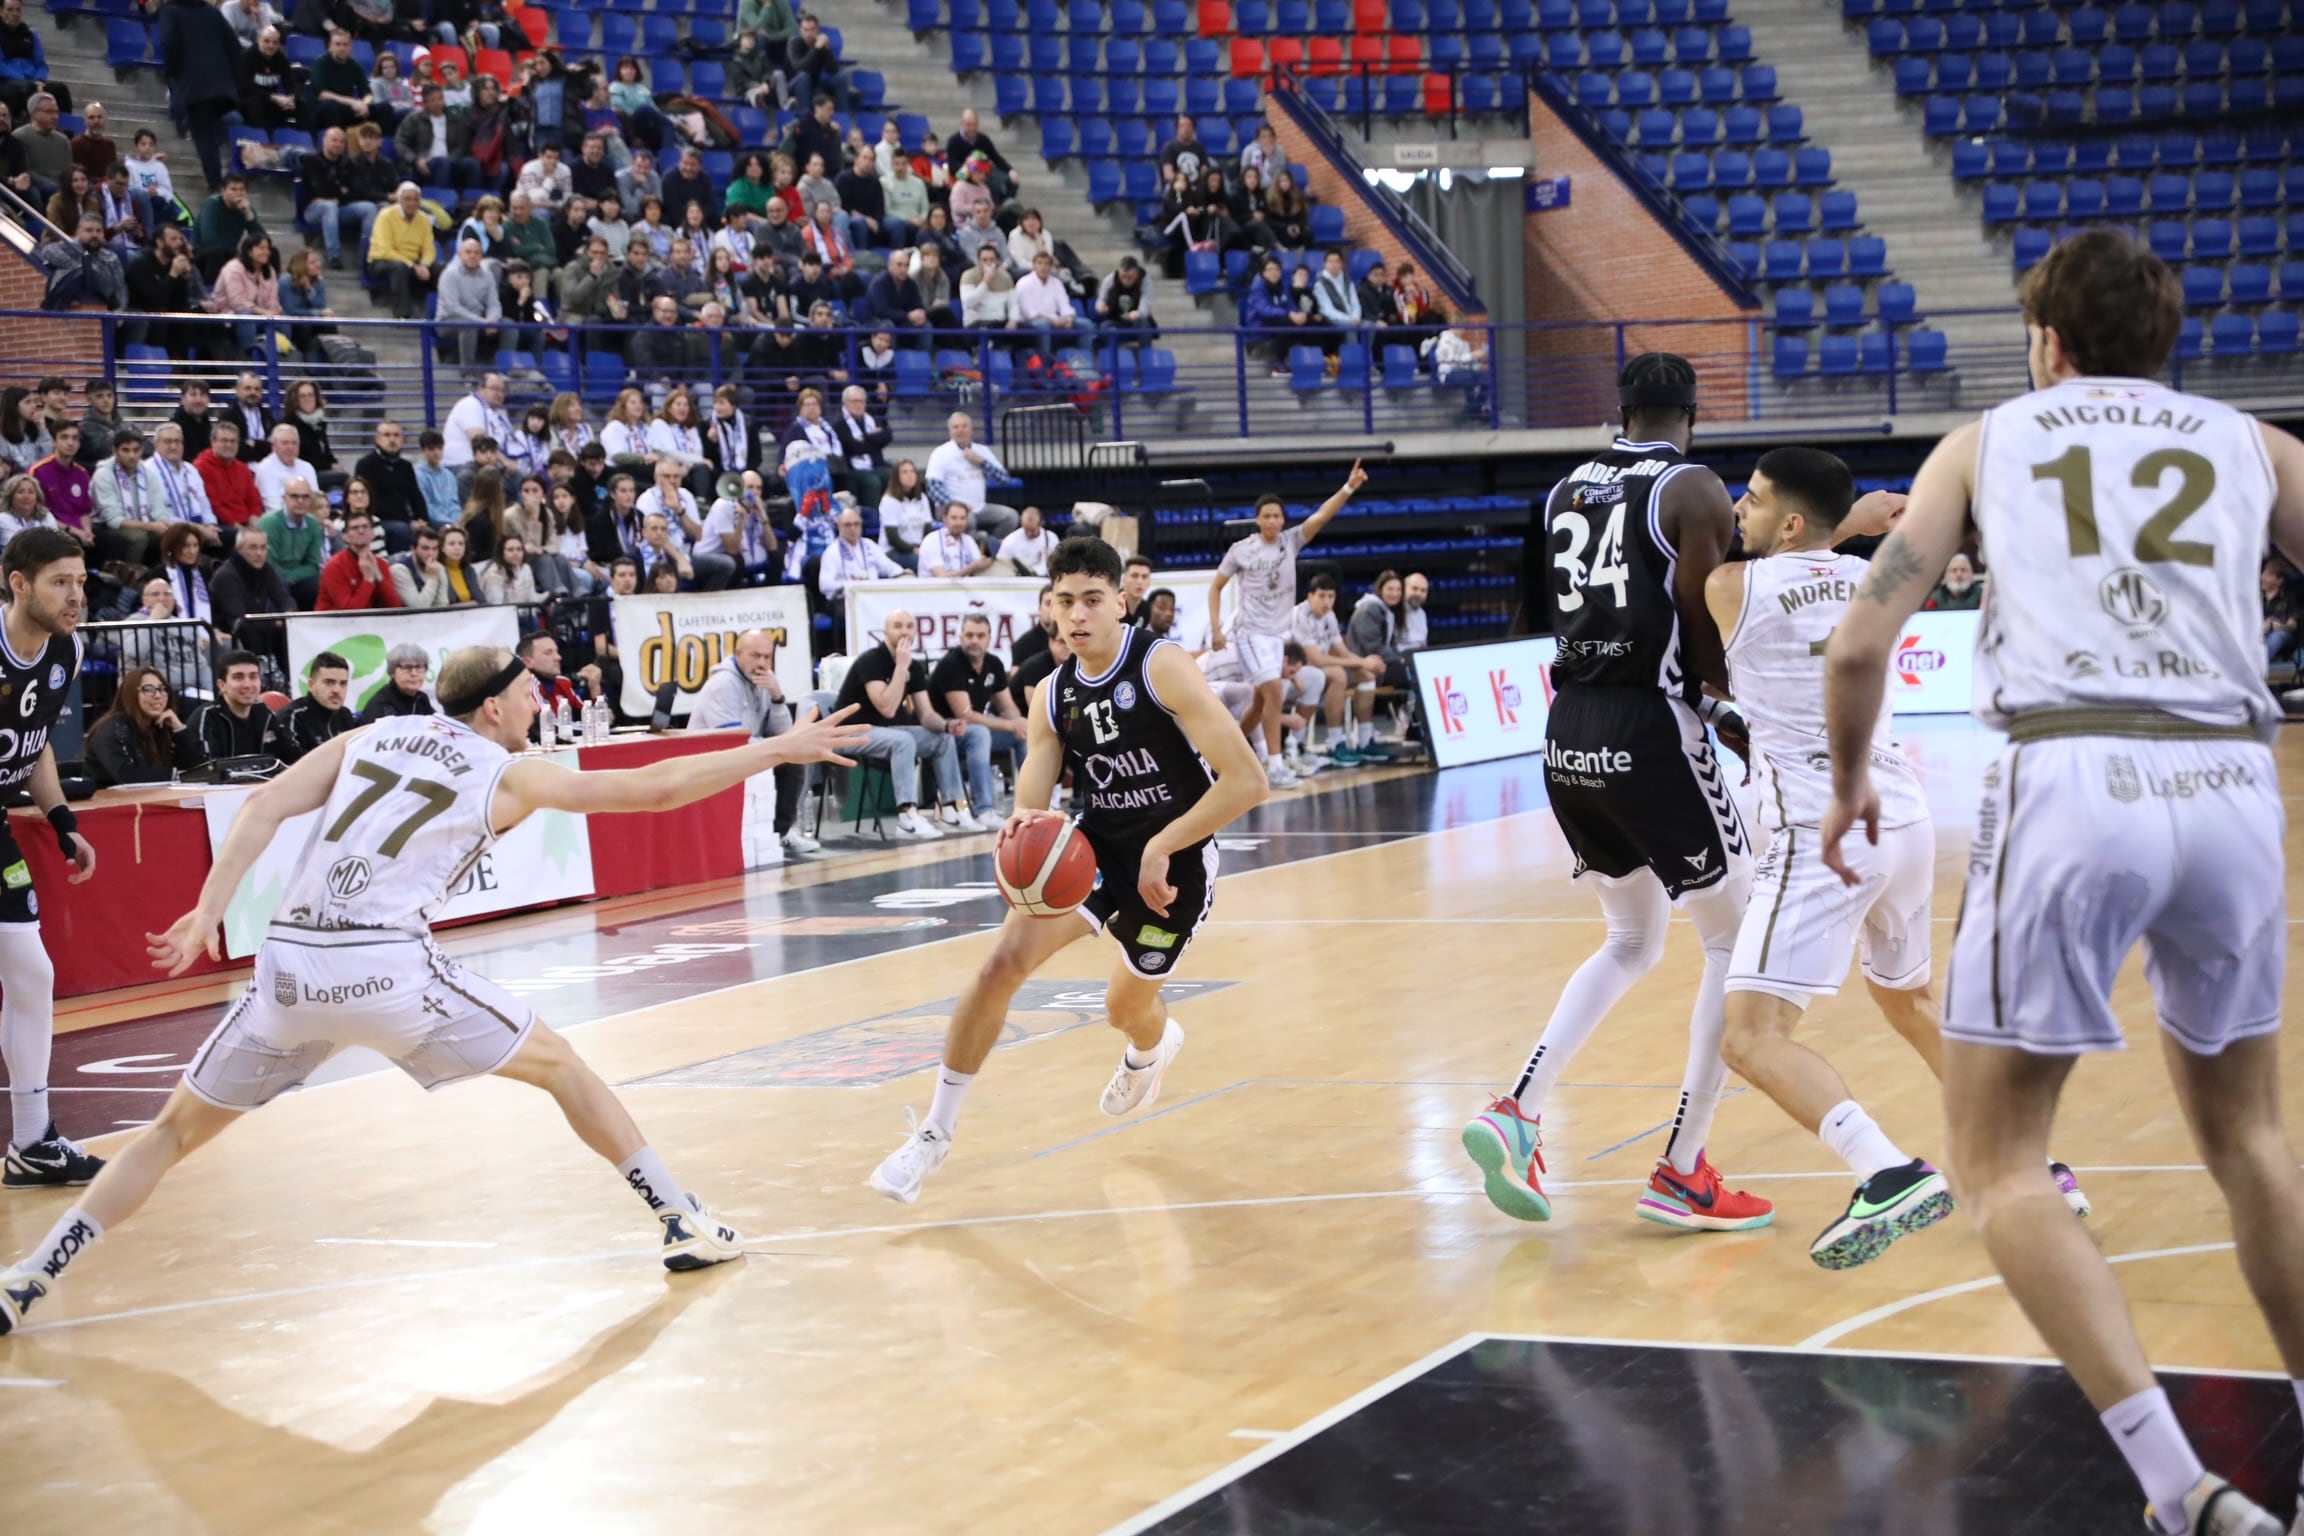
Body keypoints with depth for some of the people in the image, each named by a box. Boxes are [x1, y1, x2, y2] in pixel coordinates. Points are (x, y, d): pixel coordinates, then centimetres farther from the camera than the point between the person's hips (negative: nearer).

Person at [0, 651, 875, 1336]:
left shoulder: (369, 738, 18)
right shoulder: (506, 773, 8)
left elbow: (264, 809, 6)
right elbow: (656, 789, 8)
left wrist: (208, 914, 4)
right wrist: (779, 749, 15)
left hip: (289, 966, 4)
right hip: (388, 968, -4)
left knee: (178, 1130, 18)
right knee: (559, 1065, 15)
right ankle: (686, 1226, 16)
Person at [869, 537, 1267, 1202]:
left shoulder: (1163, 666, -20)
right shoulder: (1052, 696, -4)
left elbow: (1246, 781, -24)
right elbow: (1032, 802, -8)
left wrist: (1163, 847, -24)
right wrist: (1024, 825, -33)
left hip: (1175, 861, -3)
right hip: (1096, 846, 3)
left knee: (1126, 1008, 16)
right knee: (1005, 960, -17)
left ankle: (1152, 1047, 58)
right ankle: (936, 1131, -5)